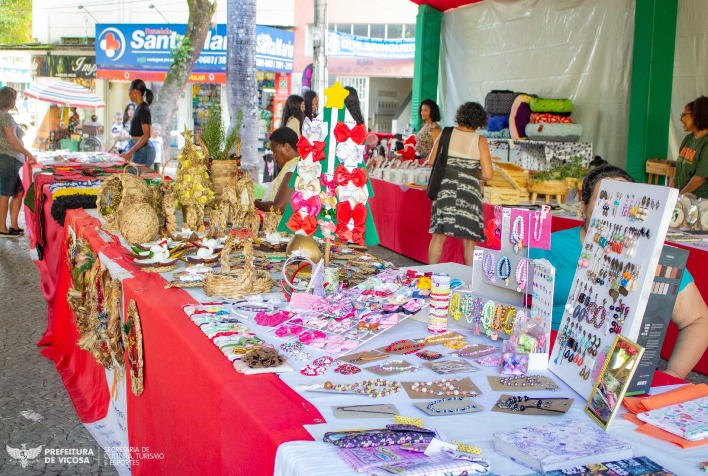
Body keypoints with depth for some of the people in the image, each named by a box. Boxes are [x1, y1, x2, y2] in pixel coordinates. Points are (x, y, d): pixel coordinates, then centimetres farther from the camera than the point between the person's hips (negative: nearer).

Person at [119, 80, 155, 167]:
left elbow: (146, 135, -20)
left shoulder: (143, 109, -13)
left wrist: (131, 152, -21)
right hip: (138, 149, 9)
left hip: (142, 150, -9)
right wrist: (129, 151, 21)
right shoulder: (139, 108, 14)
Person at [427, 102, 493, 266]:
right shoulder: (480, 141, -6)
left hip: (444, 189, 2)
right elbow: (488, 174, -8)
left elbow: (432, 161, 6)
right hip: (468, 191, -2)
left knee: (439, 235, 11)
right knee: (468, 239, 9)